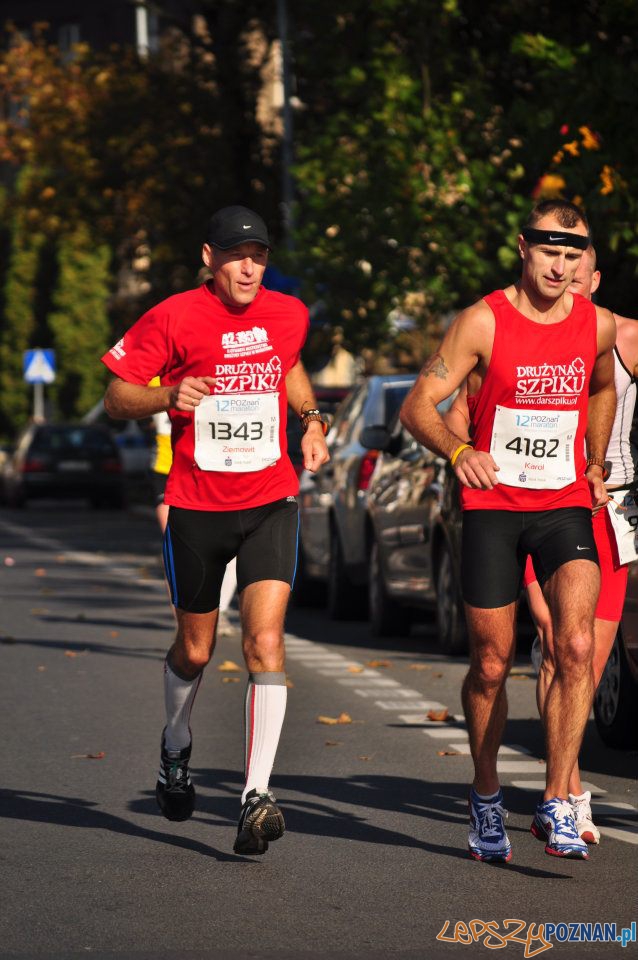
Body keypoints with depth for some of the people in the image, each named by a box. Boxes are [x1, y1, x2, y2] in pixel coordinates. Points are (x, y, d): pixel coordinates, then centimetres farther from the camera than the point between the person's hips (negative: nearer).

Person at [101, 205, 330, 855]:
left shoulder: (289, 315, 3)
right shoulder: (174, 319, -8)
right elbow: (116, 397, -3)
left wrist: (311, 421, 10)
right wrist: (169, 397, -21)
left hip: (270, 502, 1)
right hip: (195, 506, -1)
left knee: (265, 640, -16)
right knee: (194, 649, 13)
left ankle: (257, 795, -18)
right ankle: (176, 746, 45)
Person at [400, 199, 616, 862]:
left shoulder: (598, 326, 2)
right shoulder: (483, 322, -9)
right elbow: (418, 405, -10)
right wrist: (457, 451, -28)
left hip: (565, 508, 2)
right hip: (492, 509, -2)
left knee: (577, 646, -19)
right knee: (491, 666, 5)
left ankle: (556, 806, -14)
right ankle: (486, 796, 28)